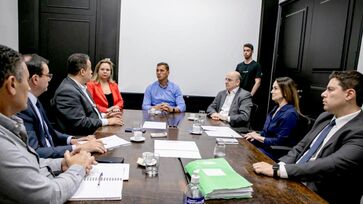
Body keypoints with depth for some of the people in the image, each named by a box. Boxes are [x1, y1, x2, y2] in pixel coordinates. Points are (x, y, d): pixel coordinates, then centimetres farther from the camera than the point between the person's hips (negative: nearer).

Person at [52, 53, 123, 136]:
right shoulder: (67, 91, -19)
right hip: (81, 137, -9)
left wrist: (103, 115, 4)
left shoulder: (79, 86, 10)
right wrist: (107, 121, -16)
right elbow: (80, 123, -22)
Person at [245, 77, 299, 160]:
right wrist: (257, 135, -2)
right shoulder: (277, 108, 11)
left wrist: (259, 137, -12)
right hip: (264, 145, 8)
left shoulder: (290, 114, -18)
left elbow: (279, 141, -20)